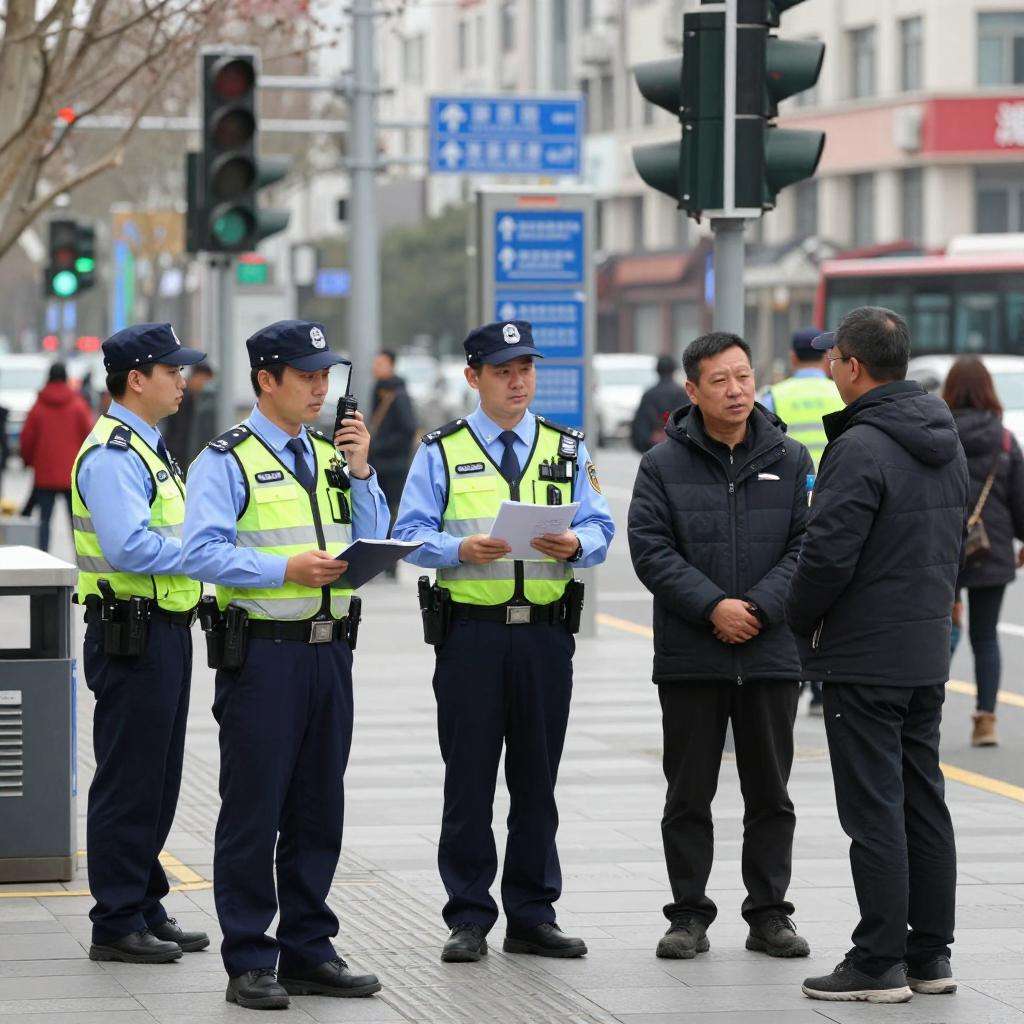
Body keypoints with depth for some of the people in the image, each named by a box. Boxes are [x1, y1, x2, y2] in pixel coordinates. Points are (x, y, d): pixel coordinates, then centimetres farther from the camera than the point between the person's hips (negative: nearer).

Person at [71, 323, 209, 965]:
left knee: (158, 783, 15)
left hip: (167, 631, 10)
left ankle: (146, 910, 24)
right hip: (133, 633, -10)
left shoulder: (148, 449, 18)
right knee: (128, 783, -4)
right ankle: (117, 925, 2)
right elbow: (129, 549, -26)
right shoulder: (112, 455, -16)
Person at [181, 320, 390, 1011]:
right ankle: (249, 962, 4)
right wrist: (286, 570, -23)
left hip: (329, 650, 6)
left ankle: (309, 952, 21)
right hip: (262, 651, -6)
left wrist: (361, 472, 0)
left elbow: (373, 545, 11)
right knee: (254, 810, -2)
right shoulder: (228, 460, -5)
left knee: (320, 809, 12)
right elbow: (202, 552, -15)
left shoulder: (330, 456, 15)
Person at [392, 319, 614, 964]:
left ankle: (533, 916, 15)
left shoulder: (567, 449, 12)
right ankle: (469, 920, 7)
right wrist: (461, 550, -20)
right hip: (470, 632, -2)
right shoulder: (442, 452, 5)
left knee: (538, 778, 7)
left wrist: (576, 544, -15)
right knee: (469, 778, 0)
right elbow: (412, 535, -1)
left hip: (547, 631, 2)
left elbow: (601, 528, 7)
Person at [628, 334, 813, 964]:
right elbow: (651, 549, -7)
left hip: (772, 653, 1)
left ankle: (769, 914, 16)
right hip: (689, 658, -1)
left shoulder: (790, 461, 5)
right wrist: (712, 606, -17)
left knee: (770, 794, 8)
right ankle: (689, 915, 12)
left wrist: (760, 606, -13)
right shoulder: (664, 465, 1)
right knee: (689, 794, 4)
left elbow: (807, 545, 0)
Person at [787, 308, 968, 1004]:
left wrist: (802, 620, -4)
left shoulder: (862, 449, -18)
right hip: (929, 651, 9)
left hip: (865, 658, -9)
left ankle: (879, 963, -2)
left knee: (874, 809, -5)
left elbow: (828, 553, -21)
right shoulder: (946, 443, 11)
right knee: (924, 802, 13)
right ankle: (931, 955, 17)